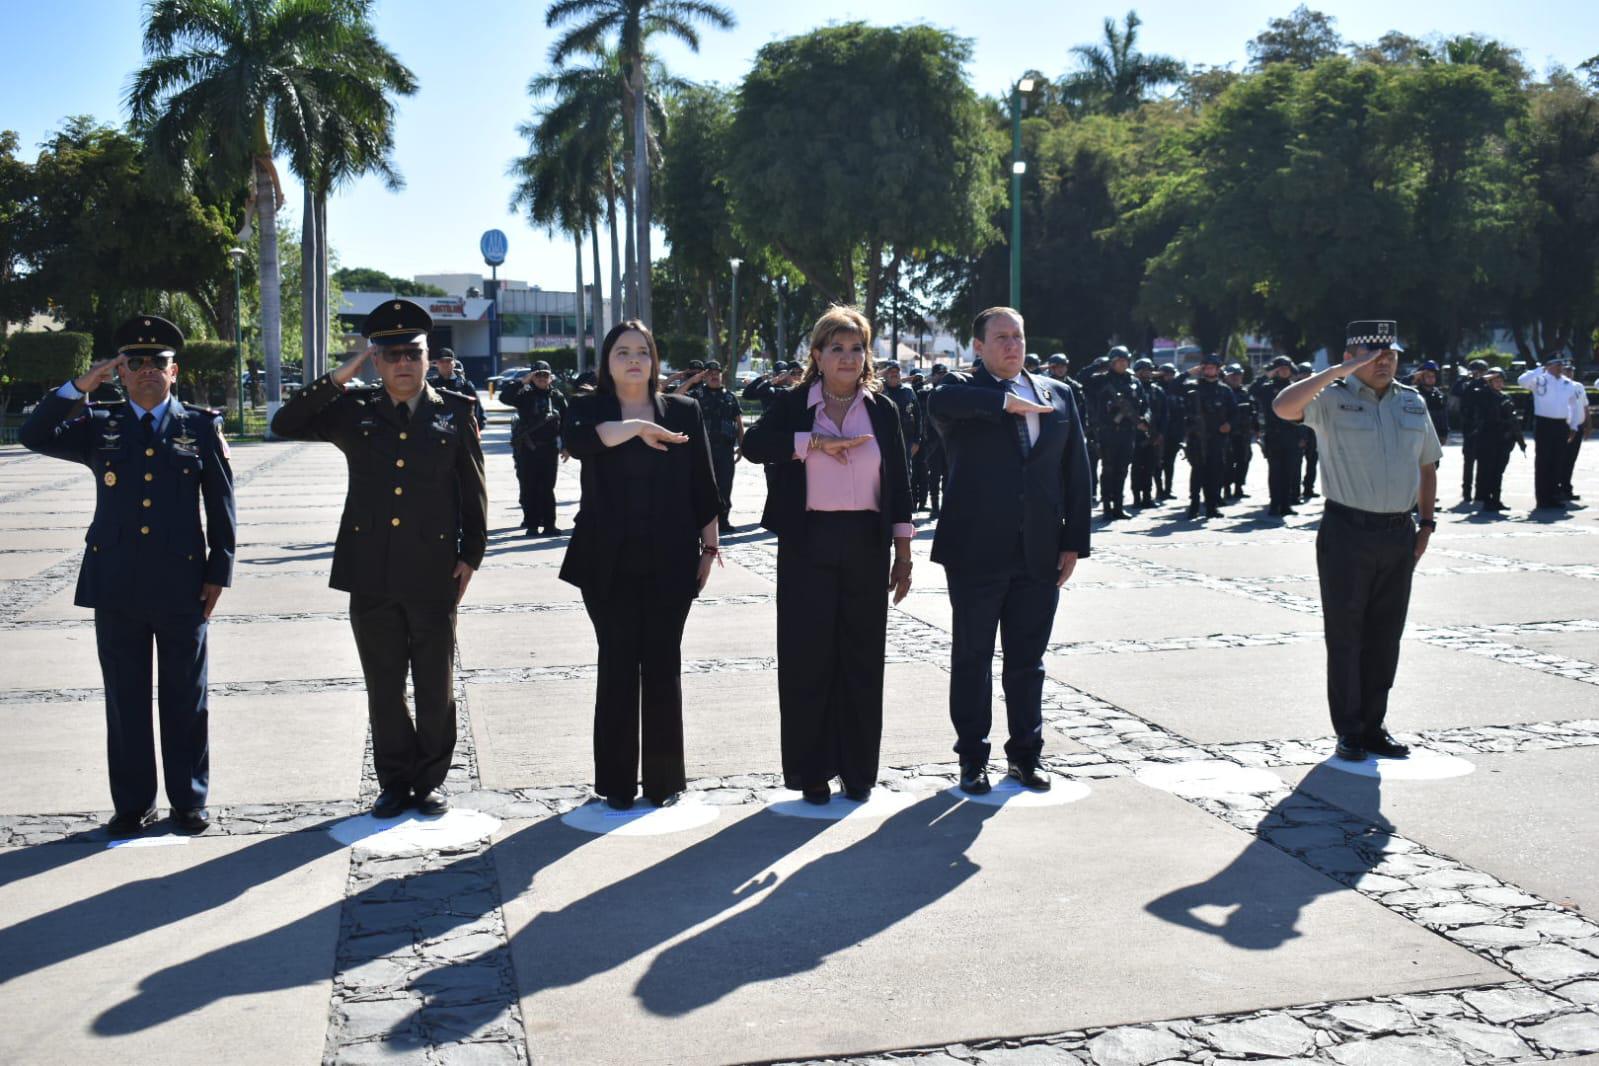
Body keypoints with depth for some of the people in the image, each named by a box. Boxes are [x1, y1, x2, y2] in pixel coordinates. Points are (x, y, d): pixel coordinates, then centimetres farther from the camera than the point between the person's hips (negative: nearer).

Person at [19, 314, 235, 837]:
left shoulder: (202, 427, 4)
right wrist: (79, 387, -11)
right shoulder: (99, 426, 8)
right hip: (116, 585, 2)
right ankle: (133, 802, 19)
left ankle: (189, 799, 18)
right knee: (125, 699, 8)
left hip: (181, 584, -1)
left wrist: (219, 572, -2)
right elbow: (33, 437, -4)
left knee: (185, 699, 7)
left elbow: (221, 505, 3)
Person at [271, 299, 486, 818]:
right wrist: (338, 377, -7)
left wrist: (470, 556, 0)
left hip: (434, 574, -1)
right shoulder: (354, 410, 6)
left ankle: (430, 780, 23)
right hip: (371, 574, 1)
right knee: (383, 688, 10)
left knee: (435, 687, 9)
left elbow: (474, 491, 5)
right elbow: (285, 424, -2)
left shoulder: (455, 412, 3)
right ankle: (394, 780, 23)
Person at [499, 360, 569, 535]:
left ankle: (549, 523, 10)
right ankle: (532, 524, 7)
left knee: (548, 488, 5)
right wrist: (521, 381, -17)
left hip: (550, 449, 1)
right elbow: (504, 397, -14)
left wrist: (566, 447, 3)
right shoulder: (525, 394, 2)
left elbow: (565, 422, 7)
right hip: (527, 449, -1)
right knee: (529, 488, 1)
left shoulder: (557, 397, 7)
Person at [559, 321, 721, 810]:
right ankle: (617, 782, 11)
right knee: (617, 665, 2)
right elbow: (577, 439, -21)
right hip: (609, 563, -1)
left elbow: (703, 486, 9)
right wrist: (637, 426, -27)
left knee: (663, 665, 4)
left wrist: (709, 544, 6)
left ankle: (664, 778, 14)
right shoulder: (589, 409, 4)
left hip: (669, 562, 1)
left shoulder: (684, 410, 8)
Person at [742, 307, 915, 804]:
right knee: (807, 656, -1)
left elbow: (899, 485, 7)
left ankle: (857, 769, 17)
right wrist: (817, 442, -20)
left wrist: (903, 556, 3)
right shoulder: (794, 405, 2)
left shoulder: (883, 410, 7)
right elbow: (754, 444, -15)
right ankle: (811, 770, 10)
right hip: (808, 544, -1)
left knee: (861, 657, 6)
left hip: (866, 544, 2)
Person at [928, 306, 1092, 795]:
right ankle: (972, 759, 16)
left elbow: (1077, 473, 9)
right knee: (973, 658, 6)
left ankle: (1025, 754, 24)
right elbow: (940, 402, -29)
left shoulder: (1059, 396, 10)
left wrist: (1074, 543, 3)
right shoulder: (964, 391, -1)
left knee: (1028, 660, 11)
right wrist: (1009, 401, -23)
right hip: (976, 552, -3)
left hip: (1039, 553, 3)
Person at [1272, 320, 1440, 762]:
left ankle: (1374, 726, 20)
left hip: (1399, 535, 5)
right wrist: (1339, 371, -22)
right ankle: (1349, 731, 9)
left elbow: (1427, 465, 21)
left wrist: (1426, 522, 13)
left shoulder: (1413, 403, 12)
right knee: (1345, 635, 1)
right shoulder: (1333, 398, -4)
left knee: (1386, 637, 9)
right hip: (1347, 531, -5)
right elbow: (1284, 406, -25)